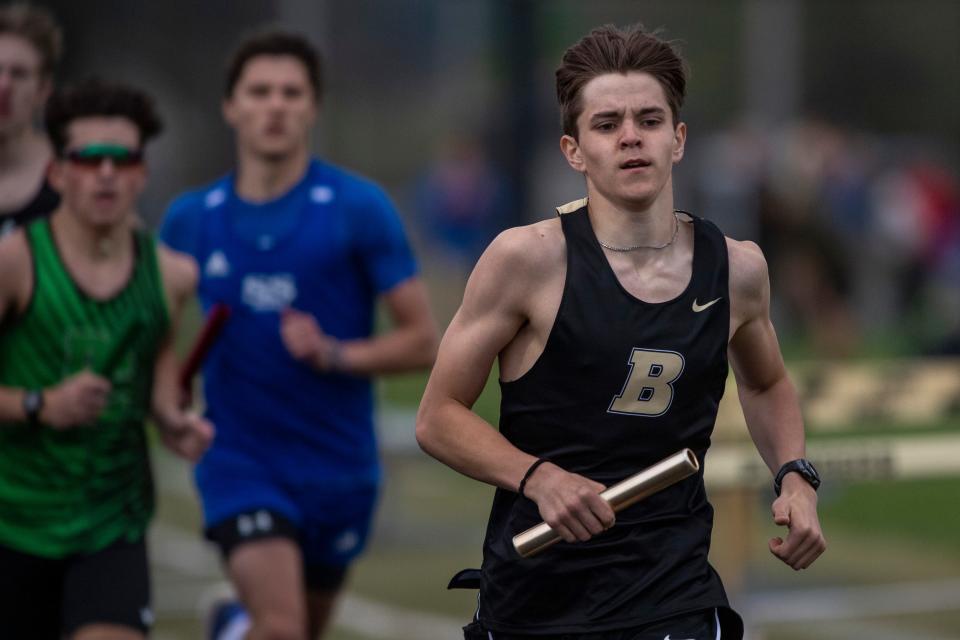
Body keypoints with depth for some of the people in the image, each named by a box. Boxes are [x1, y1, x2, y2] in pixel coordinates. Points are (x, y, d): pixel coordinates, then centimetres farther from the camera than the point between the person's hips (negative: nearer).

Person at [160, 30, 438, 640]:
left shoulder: (358, 207, -6)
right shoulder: (190, 219, 1)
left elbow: (422, 340, -5)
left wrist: (335, 355, -20)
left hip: (340, 467, 1)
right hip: (240, 459, -1)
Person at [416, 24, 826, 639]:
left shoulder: (737, 267, 2)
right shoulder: (529, 259, -9)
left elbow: (766, 384, 24)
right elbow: (438, 417, -4)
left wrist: (796, 477, 7)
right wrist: (539, 478, -20)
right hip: (535, 585, -2)